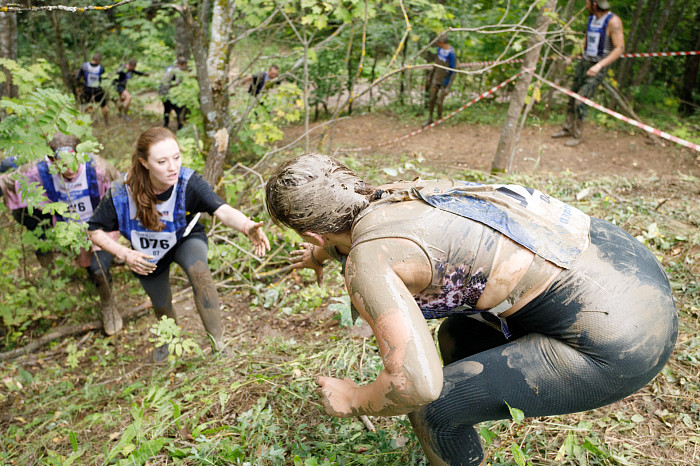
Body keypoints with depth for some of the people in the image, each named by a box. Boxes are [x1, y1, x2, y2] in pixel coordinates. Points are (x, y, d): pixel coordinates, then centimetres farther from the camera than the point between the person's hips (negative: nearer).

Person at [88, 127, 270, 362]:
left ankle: (217, 339, -20)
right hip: (147, 256, 2)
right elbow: (95, 230, -17)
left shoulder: (189, 182, -36)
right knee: (162, 306, 20)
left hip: (186, 240, -2)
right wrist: (124, 254, -32)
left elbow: (223, 211, -51)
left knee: (199, 271, -36)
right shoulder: (122, 195, -31)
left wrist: (248, 226, -72)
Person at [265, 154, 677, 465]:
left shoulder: (367, 260, -17)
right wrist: (322, 253, 53)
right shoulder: (391, 195, 8)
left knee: (433, 405, 0)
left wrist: (353, 402, -3)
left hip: (622, 340, -9)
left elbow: (418, 382, -25)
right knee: (456, 340, 24)